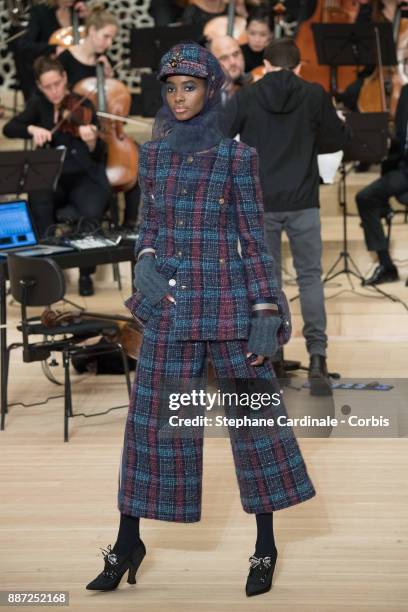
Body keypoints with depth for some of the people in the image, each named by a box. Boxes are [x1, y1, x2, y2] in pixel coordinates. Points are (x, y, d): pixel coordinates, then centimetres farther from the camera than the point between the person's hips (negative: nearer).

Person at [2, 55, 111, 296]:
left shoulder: (83, 106, -5)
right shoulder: (38, 105, 6)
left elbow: (99, 156, -11)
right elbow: (9, 129, -5)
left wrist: (92, 141, -34)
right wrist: (32, 129, -24)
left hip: (83, 178, -2)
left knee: (91, 212, -33)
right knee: (39, 204, -33)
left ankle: (86, 274, -13)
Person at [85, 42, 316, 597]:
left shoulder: (236, 156, -5)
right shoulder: (154, 154, 7)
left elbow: (254, 239, -4)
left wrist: (266, 313, -9)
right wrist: (146, 263, -7)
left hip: (226, 300, -3)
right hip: (169, 306, 3)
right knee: (153, 419, 6)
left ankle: (266, 546, 16)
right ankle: (128, 543, 16)